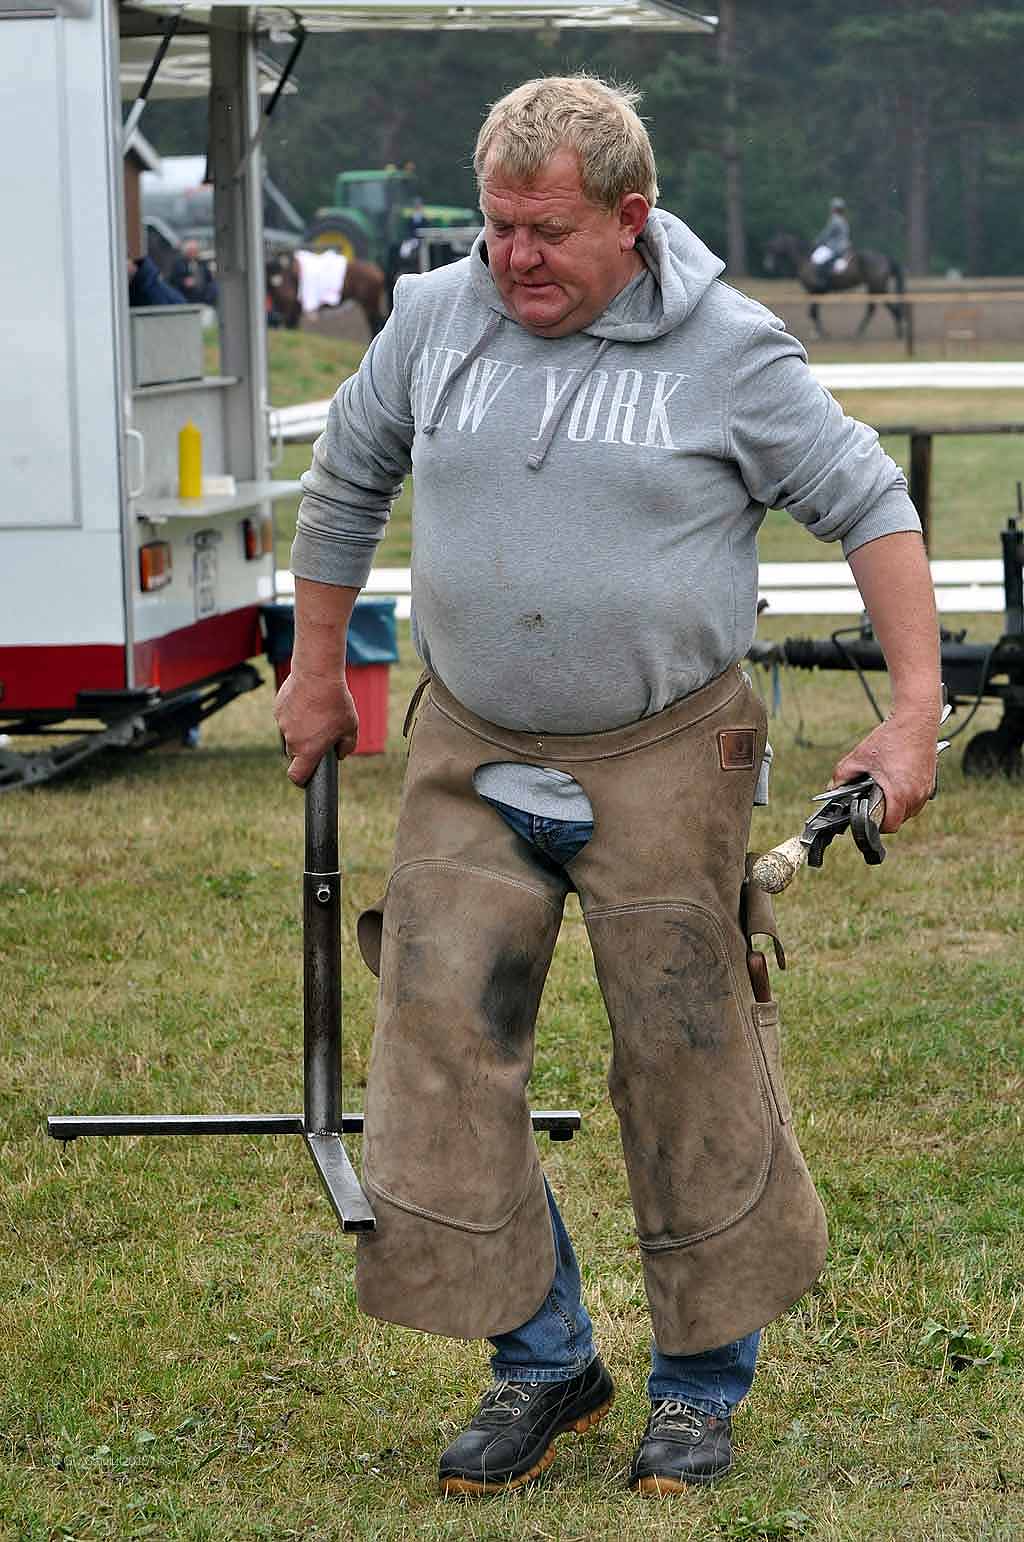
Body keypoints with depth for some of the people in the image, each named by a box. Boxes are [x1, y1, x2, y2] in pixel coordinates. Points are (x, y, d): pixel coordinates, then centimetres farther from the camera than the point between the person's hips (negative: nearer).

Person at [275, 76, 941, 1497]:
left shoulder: (728, 351, -7)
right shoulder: (433, 320, 2)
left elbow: (870, 504, 0)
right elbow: (345, 483, 18)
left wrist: (915, 713, -7)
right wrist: (317, 673, 22)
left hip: (666, 757, -3)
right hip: (470, 756, 3)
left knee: (691, 1061, 0)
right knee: (443, 1044, -3)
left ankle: (703, 1381, 16)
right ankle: (541, 1359, 12)